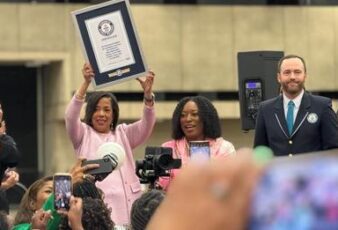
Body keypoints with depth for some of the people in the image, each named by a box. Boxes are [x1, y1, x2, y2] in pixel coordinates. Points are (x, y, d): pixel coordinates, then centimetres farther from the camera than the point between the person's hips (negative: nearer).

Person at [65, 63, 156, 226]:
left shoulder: (123, 134, 21)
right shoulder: (83, 134, 14)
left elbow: (146, 124, 5)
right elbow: (71, 116, -5)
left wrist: (147, 93, -14)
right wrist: (86, 83, -19)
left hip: (126, 205, 2)